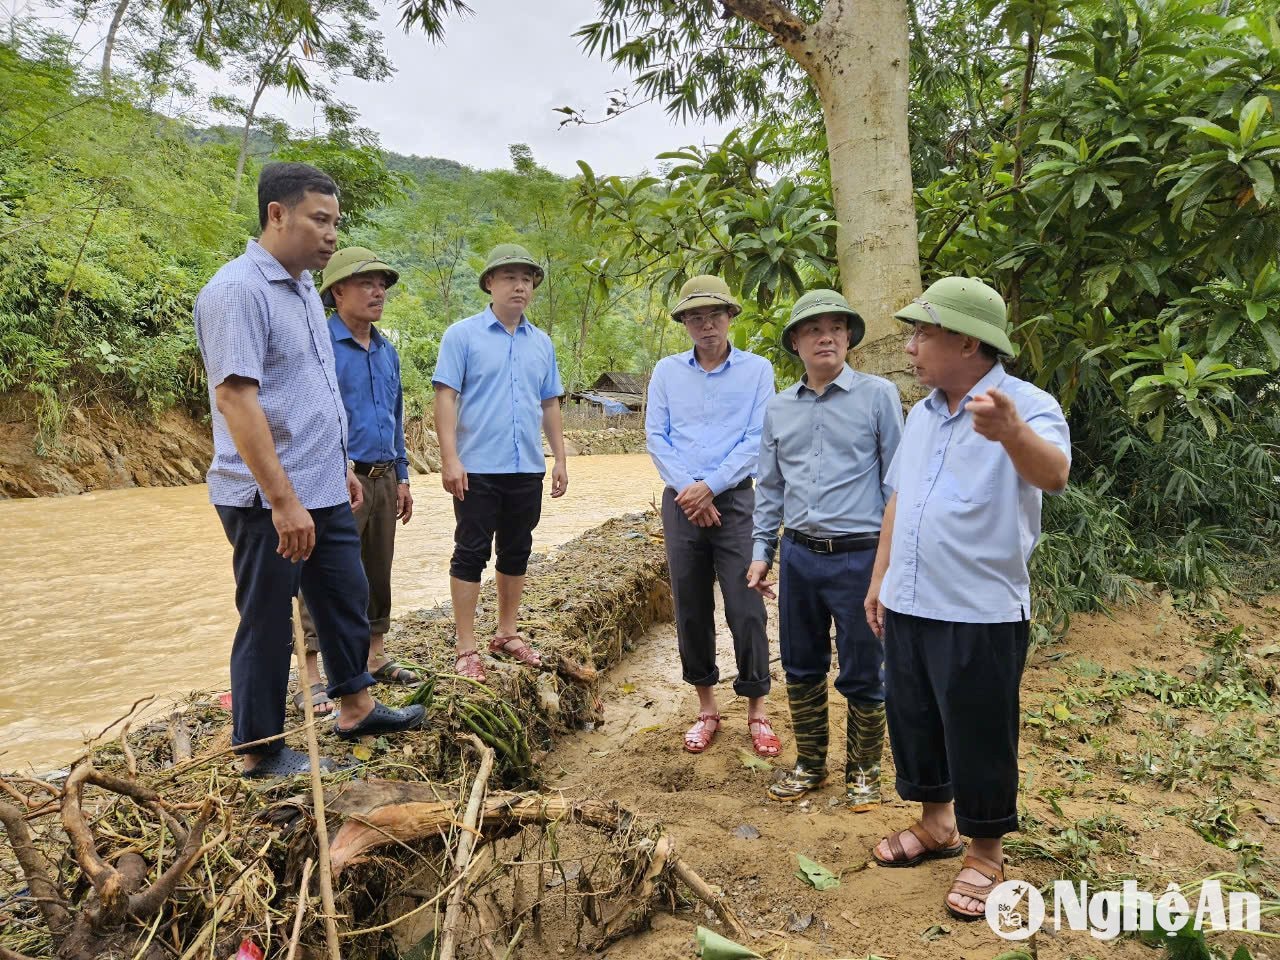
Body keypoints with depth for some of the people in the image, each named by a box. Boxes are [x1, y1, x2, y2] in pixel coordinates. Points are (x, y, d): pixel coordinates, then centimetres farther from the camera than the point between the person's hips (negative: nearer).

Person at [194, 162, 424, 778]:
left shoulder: (303, 290, 13)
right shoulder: (237, 291, -17)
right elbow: (235, 399, -24)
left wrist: (340, 468, 21)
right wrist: (283, 500, -25)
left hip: (322, 494, 9)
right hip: (269, 502, -9)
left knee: (347, 598, 18)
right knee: (267, 623, 4)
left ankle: (356, 708, 34)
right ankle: (260, 751, 20)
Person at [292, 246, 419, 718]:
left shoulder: (387, 352, 14)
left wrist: (401, 477, 17)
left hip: (383, 479, 8)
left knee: (378, 573, 15)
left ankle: (375, 657, 29)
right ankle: (311, 679, 1)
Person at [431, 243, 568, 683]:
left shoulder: (541, 343, 12)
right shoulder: (463, 335, -3)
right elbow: (445, 398, -9)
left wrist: (560, 459, 12)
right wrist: (450, 458, -16)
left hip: (528, 469, 5)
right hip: (478, 468, -5)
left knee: (516, 552, 13)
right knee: (471, 554, 1)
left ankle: (507, 635, 28)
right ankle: (467, 650, 9)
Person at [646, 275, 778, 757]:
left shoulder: (757, 369, 1)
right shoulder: (666, 371, 8)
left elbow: (757, 440, -5)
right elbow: (656, 436, 3)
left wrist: (709, 486, -13)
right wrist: (687, 491, -9)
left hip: (734, 500, -2)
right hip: (681, 502, 3)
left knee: (745, 607, -3)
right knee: (691, 608, 8)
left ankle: (757, 710, 12)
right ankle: (706, 706, 22)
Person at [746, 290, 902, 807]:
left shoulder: (878, 395, -3)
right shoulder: (779, 407, 9)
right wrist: (762, 551, 11)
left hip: (860, 557, -4)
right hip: (799, 556, 4)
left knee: (862, 675, 7)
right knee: (801, 668, 14)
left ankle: (863, 771, 27)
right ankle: (809, 764, 32)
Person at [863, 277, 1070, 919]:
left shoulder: (1027, 406, -15)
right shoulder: (921, 413, 9)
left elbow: (1054, 474, -36)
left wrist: (1012, 432, -57)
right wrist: (880, 578, 15)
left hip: (981, 614, -7)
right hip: (908, 605, 7)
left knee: (979, 741, 7)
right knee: (913, 723, 19)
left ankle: (985, 853, 29)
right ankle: (936, 824, 40)